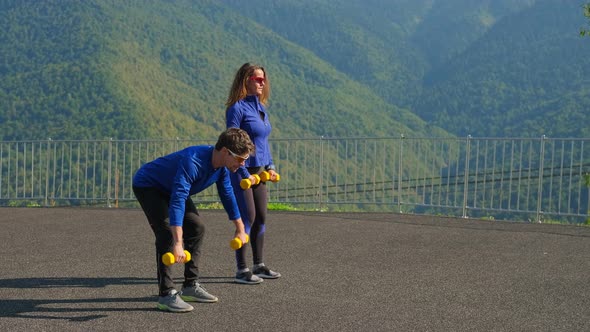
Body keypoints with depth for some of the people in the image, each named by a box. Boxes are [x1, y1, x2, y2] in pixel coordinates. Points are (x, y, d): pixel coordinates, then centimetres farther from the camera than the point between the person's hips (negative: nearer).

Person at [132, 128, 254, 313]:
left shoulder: (222, 167, -11)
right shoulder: (193, 162, -39)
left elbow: (228, 196, 6)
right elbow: (177, 201, -48)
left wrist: (240, 229, 13)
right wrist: (178, 243, -54)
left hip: (169, 189, 9)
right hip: (147, 186, -9)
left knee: (196, 228, 5)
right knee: (167, 233, -22)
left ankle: (190, 286, 13)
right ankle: (166, 294, -18)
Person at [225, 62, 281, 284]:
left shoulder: (260, 107, 13)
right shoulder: (237, 108, -12)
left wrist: (270, 166, 12)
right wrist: (244, 174, -18)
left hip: (258, 170, 8)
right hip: (242, 170, -8)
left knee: (261, 217, 10)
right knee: (247, 217, -7)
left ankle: (258, 265, 20)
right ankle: (241, 270, 0)